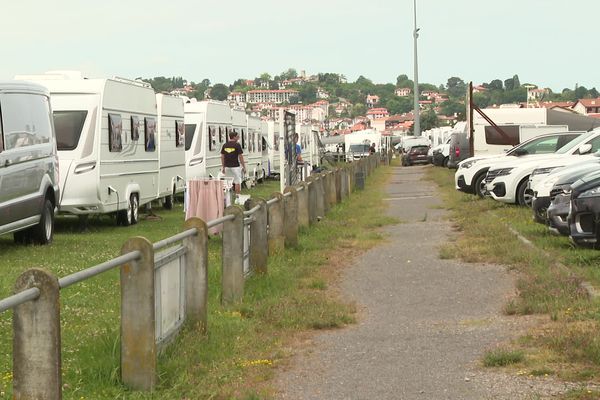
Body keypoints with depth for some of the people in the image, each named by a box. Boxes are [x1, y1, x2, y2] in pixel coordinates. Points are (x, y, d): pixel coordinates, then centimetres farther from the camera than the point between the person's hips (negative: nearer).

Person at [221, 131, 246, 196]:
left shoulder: (225, 145, 6)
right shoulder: (237, 145, -10)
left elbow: (222, 157, 8)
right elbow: (240, 157, -10)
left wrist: (223, 167, 15)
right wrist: (244, 167, -2)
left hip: (227, 167, 5)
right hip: (235, 166, -5)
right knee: (237, 182, 1)